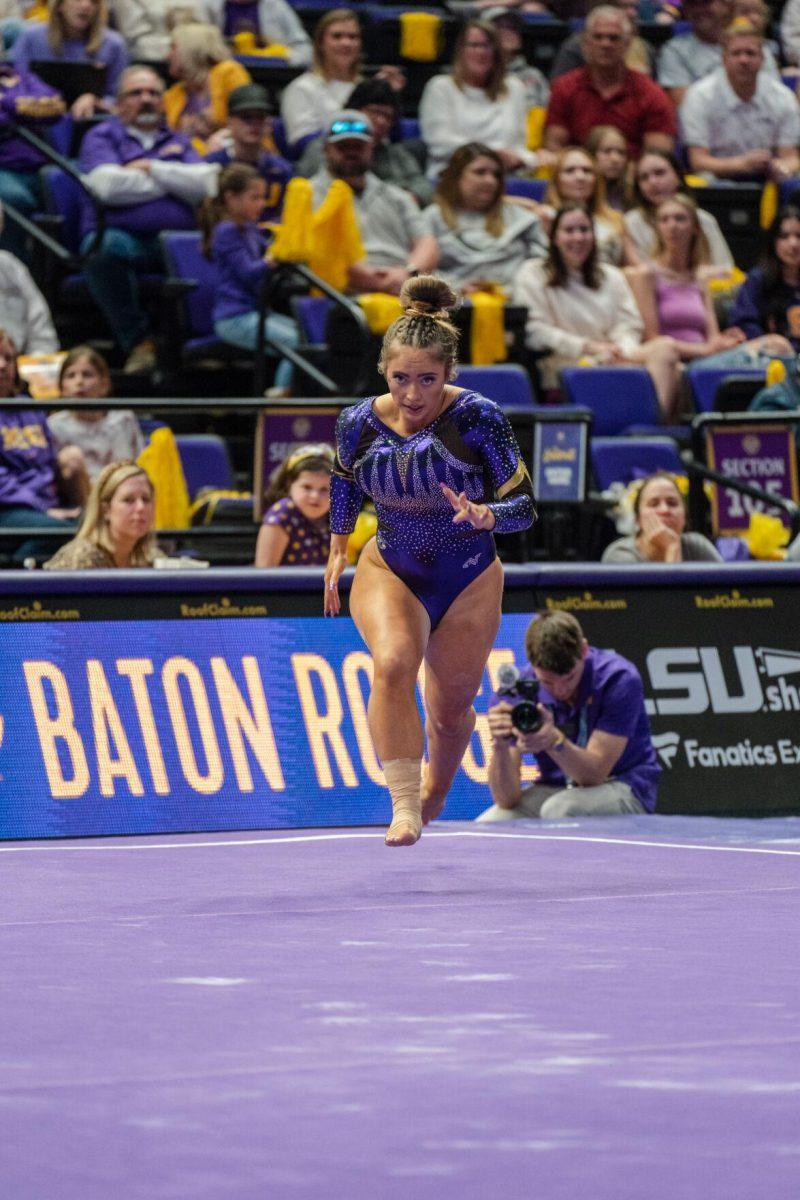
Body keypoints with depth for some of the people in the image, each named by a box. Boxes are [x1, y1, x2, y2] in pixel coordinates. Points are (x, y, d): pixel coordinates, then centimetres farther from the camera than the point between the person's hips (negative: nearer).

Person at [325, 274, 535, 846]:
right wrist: (338, 549, 17)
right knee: (393, 663, -31)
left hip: (469, 581, -1)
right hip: (390, 570, 1)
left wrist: (485, 515, -42)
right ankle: (404, 805, -29)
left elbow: (523, 504, -21)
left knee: (451, 711, 12)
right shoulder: (359, 422, -14)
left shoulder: (478, 418, -24)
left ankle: (434, 796, 45)